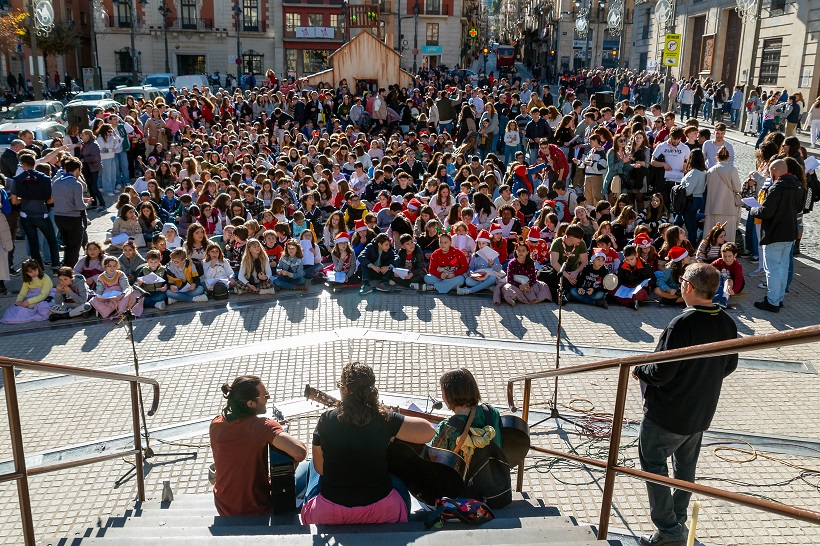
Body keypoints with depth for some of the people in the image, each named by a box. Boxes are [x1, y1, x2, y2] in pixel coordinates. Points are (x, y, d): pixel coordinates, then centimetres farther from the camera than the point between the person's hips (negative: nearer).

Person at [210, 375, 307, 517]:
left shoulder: (215, 424, -10)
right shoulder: (263, 426, -27)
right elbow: (300, 452, -38)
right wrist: (294, 461, -16)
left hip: (223, 508, 5)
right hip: (256, 511, -5)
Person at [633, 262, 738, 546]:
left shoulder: (682, 324, -27)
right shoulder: (727, 324, -4)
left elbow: (661, 372, -26)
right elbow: (729, 365, 10)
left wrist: (639, 370, -6)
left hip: (668, 413, -8)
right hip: (702, 411, 8)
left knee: (653, 464, 6)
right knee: (686, 465, 23)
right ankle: (678, 521, 37)